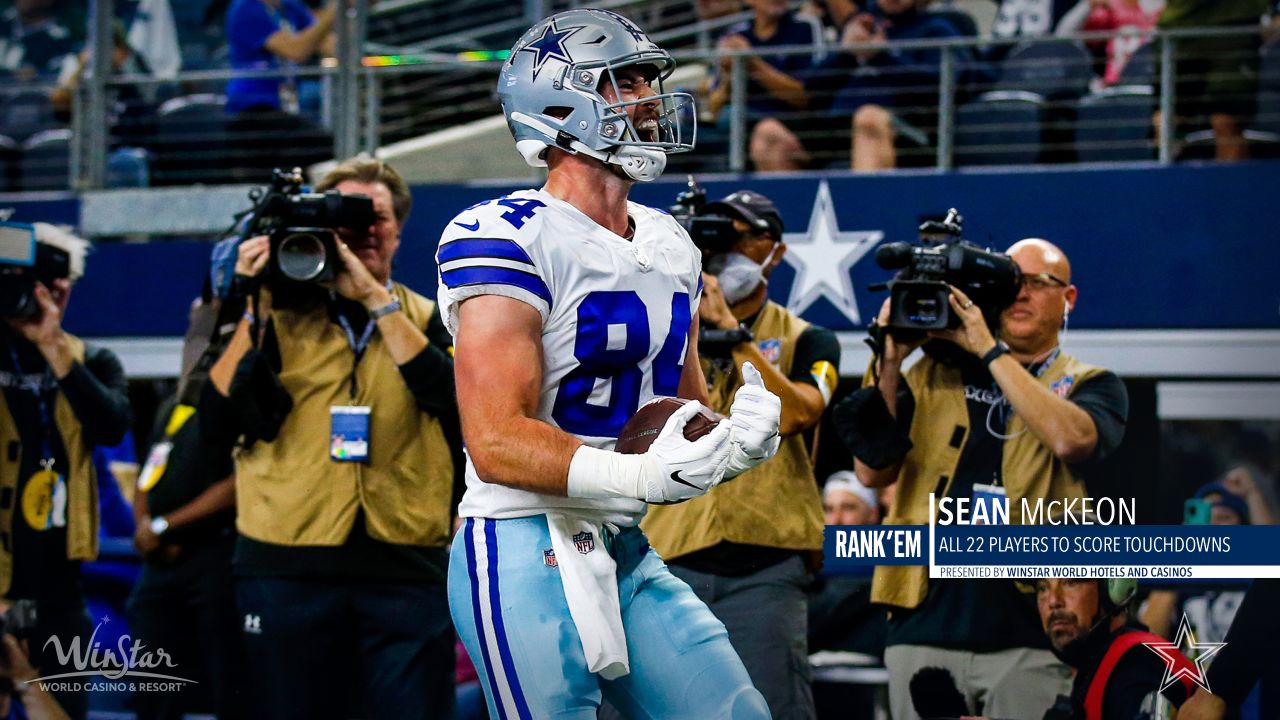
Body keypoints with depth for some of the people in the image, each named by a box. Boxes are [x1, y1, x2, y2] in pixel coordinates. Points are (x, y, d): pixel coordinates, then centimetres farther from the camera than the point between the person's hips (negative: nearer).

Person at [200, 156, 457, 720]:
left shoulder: (424, 318, 12)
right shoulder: (277, 316, 9)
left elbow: (450, 397, -9)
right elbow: (217, 424, -3)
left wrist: (377, 299, -13)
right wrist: (254, 310, -10)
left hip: (404, 569, 0)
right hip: (287, 568, 0)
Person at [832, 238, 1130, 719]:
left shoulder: (1091, 386, 10)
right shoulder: (934, 375, 16)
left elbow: (1069, 439, -14)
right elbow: (872, 471, 6)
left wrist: (991, 352, -12)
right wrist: (889, 363, -3)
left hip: (1029, 630, -2)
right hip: (927, 623, 2)